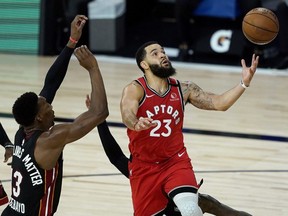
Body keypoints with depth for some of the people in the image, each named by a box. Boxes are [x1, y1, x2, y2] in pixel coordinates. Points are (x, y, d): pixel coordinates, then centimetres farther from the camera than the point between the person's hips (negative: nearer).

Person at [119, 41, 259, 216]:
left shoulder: (183, 89, -1)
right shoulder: (135, 90, -12)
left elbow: (219, 103, -8)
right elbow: (127, 114, -32)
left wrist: (244, 83, -24)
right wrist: (136, 124, -56)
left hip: (176, 161, 1)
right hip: (144, 167, -1)